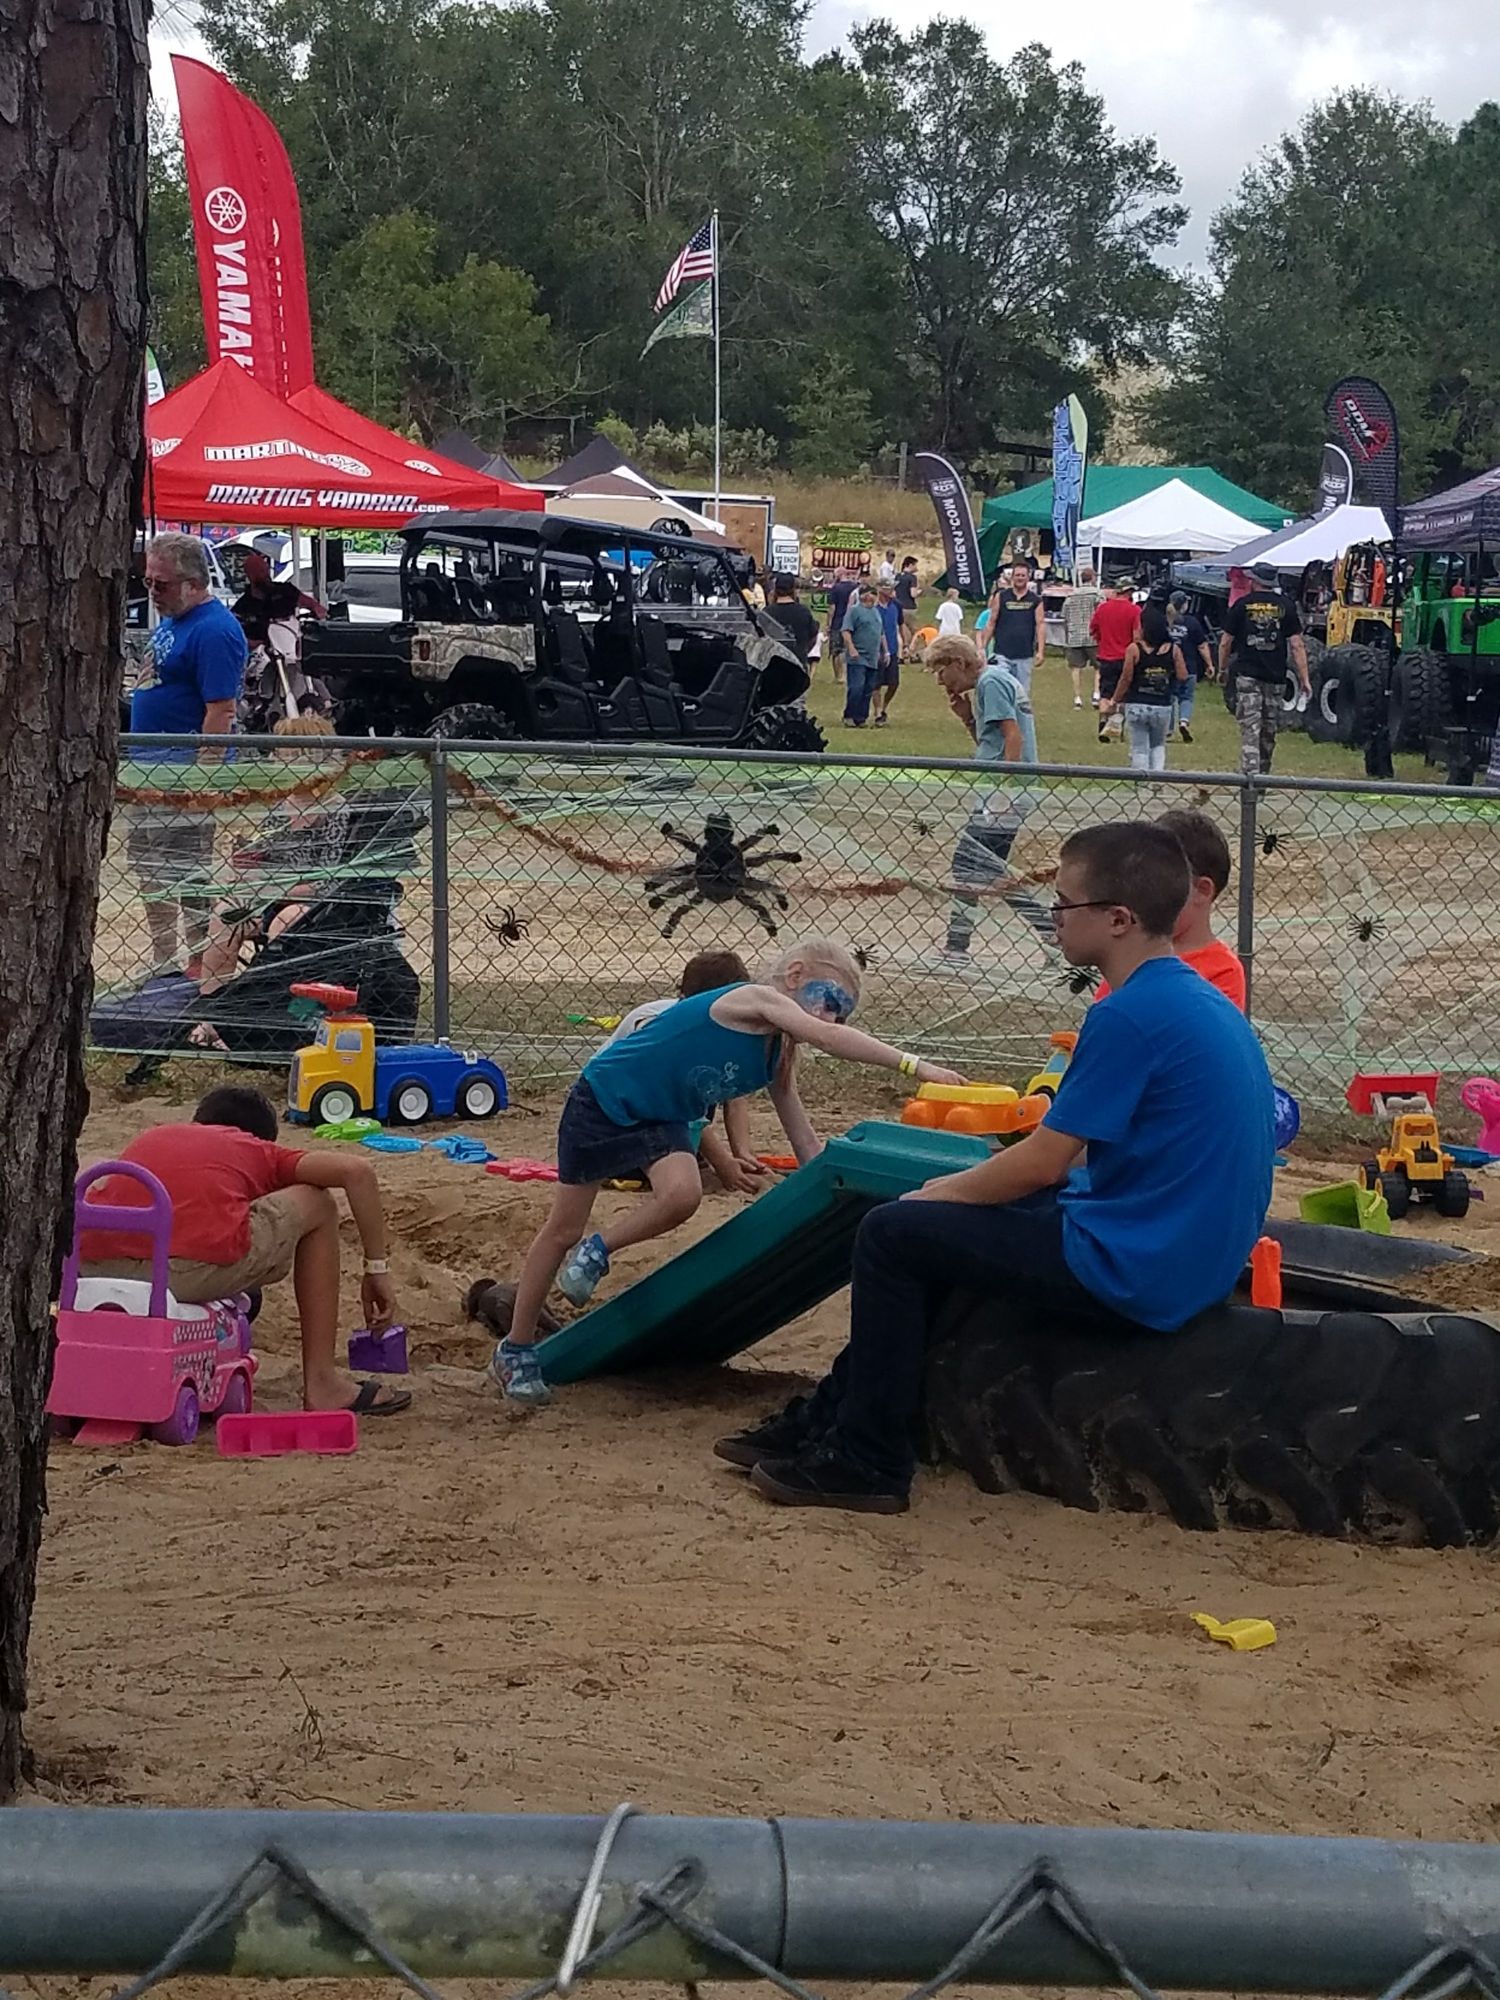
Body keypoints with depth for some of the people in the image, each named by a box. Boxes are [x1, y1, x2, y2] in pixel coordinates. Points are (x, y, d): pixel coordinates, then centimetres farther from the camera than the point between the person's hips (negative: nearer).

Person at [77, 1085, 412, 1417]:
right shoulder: (262, 1153, 26)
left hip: (97, 1269, 4)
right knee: (317, 1205, 23)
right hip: (197, 1267, -4)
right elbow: (356, 1170, 13)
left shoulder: (152, 1137, 36)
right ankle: (321, 1383, 23)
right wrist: (377, 1269, 20)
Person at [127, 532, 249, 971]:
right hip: (149, 770, 11)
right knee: (148, 868, 17)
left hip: (184, 773, -11)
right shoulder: (169, 622, 13)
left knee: (188, 878, -4)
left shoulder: (214, 631, -18)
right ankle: (163, 966, 28)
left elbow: (220, 711, -23)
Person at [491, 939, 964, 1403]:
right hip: (603, 1099, -7)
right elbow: (827, 1039, -38)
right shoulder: (756, 1000, -23)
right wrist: (913, 1066, -42)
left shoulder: (780, 1058, 1)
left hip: (660, 1120, 7)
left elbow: (805, 1141, 7)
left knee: (683, 1194, -23)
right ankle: (516, 1350, 15)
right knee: (564, 1230, 1)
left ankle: (597, 1251, 2)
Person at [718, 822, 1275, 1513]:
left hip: (1130, 1277, -10)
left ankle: (866, 1460, 7)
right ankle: (832, 1415, 28)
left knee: (892, 1234, -1)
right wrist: (955, 1189, 13)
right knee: (939, 1224, 22)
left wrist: (939, 1192, 1)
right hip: (1194, 1262, 10)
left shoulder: (1130, 1015, -21)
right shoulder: (1206, 1002, 10)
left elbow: (1042, 1163, -17)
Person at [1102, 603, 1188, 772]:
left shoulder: (1134, 649, -10)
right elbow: (1182, 676, -4)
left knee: (1139, 750, 7)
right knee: (1158, 746, 22)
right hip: (1163, 707, 2)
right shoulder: (1173, 650, -3)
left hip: (1137, 706, -2)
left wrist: (1114, 702, 3)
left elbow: (1126, 679, -8)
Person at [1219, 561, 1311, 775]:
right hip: (1275, 677, 2)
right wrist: (1304, 678, 2)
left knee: (1250, 729, -6)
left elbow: (1225, 642, 5)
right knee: (1269, 730, 14)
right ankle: (1263, 774, 24)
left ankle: (1250, 774, -18)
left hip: (1247, 675, -1)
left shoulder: (1242, 605, 1)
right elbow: (1296, 645, -1)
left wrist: (1222, 668, 20)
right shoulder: (1286, 606, 2)